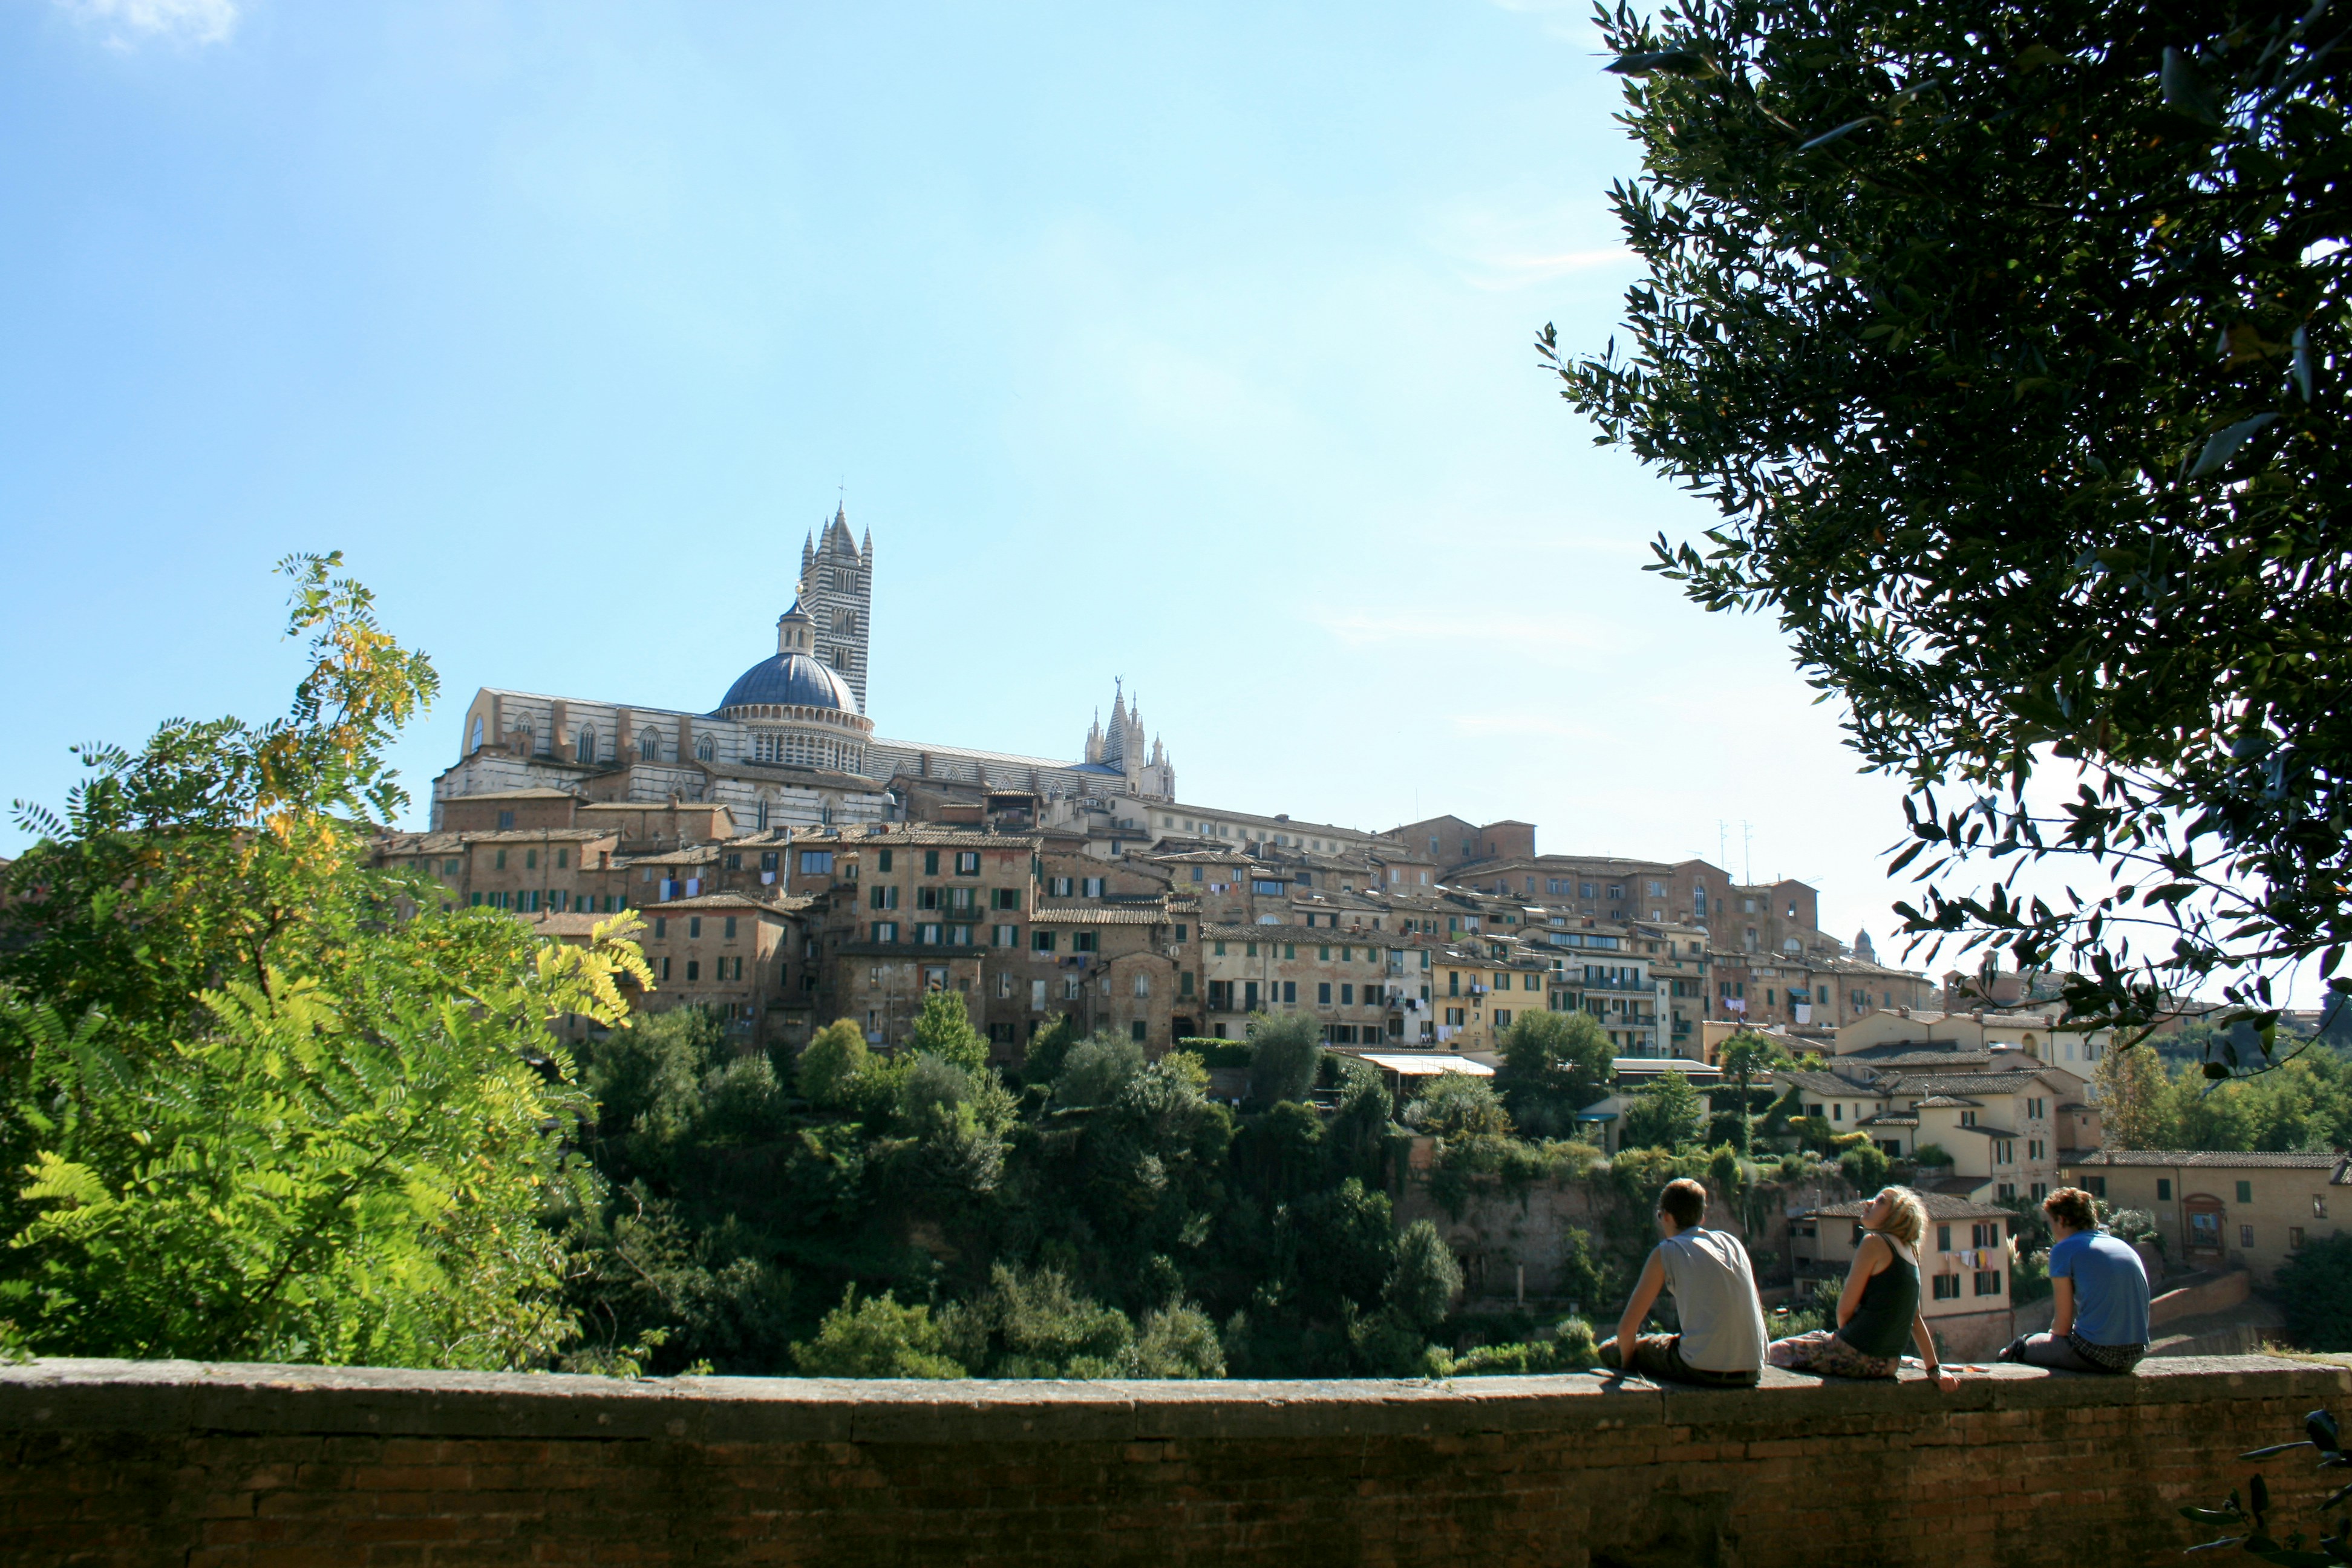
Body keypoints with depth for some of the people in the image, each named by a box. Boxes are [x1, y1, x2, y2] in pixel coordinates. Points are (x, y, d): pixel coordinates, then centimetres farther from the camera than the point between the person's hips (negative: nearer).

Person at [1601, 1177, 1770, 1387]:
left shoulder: (1667, 1252, -1)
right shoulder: (1732, 1242, 13)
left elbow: (1627, 1328, -3)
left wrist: (1626, 1364, 16)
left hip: (1702, 1370, -6)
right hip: (1752, 1372, 6)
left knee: (1610, 1350, 16)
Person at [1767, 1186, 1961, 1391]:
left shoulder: (1875, 1242, -11)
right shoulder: (1908, 1252, 12)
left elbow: (1845, 1309, -10)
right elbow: (1916, 1319, 14)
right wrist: (1935, 1368, 18)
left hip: (1858, 1356, -9)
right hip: (1888, 1364, 9)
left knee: (1774, 1351, 5)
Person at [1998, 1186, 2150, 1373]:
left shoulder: (2064, 1249, -3)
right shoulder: (2127, 1249, 16)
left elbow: (2062, 1325, -4)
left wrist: (2054, 1332, 18)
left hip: (2095, 1354, -7)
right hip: (2135, 1356, 7)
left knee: (2022, 1346, 15)